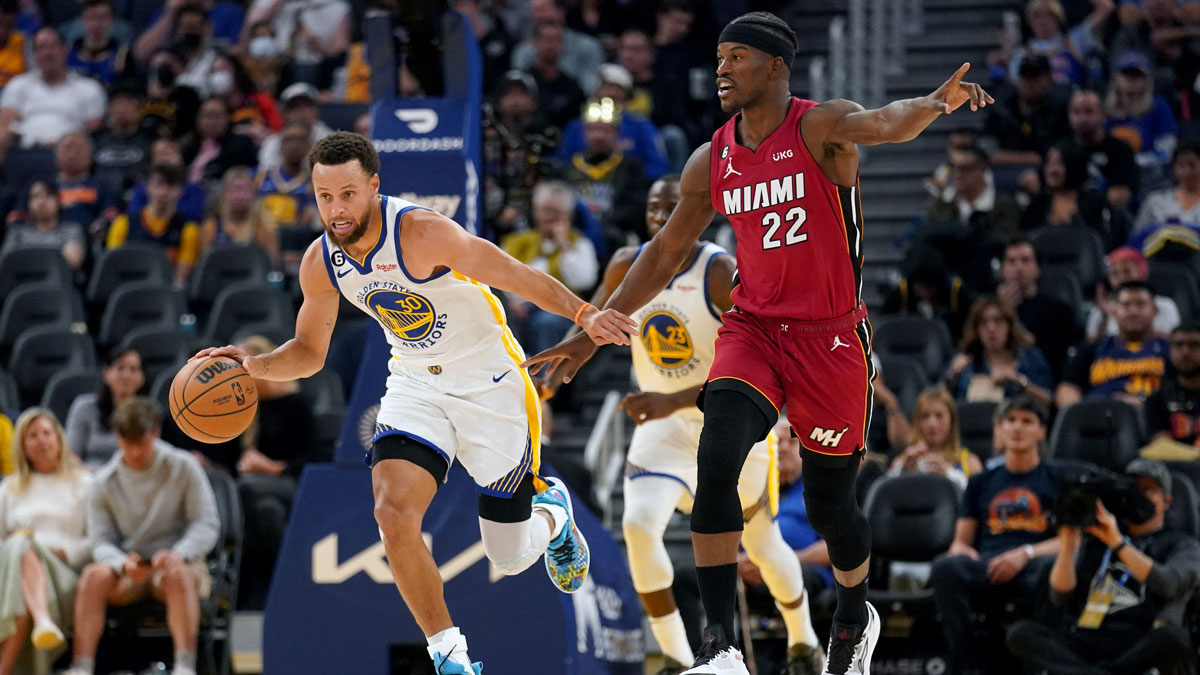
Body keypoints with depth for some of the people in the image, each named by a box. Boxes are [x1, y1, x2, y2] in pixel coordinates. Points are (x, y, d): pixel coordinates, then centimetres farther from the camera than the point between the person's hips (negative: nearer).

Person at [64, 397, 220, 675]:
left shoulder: (183, 467, 2)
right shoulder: (105, 482, 8)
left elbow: (207, 524, -3)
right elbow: (101, 540, 3)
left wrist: (177, 555, -23)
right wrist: (123, 564, -21)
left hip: (178, 561, -2)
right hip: (126, 566, 2)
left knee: (178, 574, -38)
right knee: (94, 575, -31)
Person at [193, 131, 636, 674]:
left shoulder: (422, 233, -26)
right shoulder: (320, 263, -7)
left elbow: (520, 278, -25)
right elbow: (309, 351, 8)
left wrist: (584, 315, -41)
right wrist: (254, 365, -12)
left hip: (492, 385, -4)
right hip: (416, 385, 4)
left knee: (510, 558, 2)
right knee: (393, 512, -21)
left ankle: (551, 513, 42)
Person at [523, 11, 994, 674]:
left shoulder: (820, 128, -11)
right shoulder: (712, 161, 4)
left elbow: (883, 123, -34)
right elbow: (665, 253, 15)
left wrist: (935, 103, -57)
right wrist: (594, 334, 14)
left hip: (831, 339, -3)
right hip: (753, 328, 3)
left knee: (828, 504, 7)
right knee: (716, 463, -22)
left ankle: (855, 617, 39)